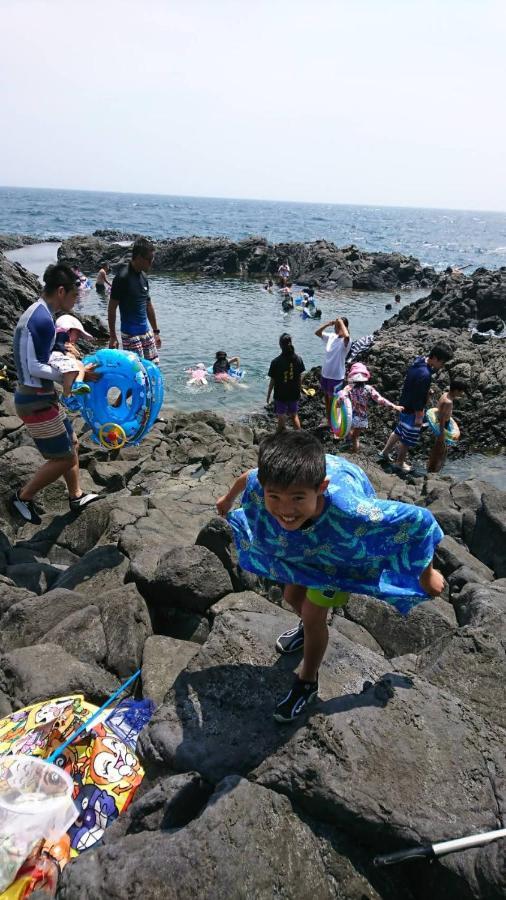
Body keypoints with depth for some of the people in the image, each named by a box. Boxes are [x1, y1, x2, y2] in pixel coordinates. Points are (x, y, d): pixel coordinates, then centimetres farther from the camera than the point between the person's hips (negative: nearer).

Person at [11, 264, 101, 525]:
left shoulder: (34, 313, 11)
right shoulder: (43, 320, -21)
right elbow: (35, 368, -23)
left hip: (37, 397, 10)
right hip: (36, 402, -10)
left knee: (71, 443, 20)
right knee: (64, 458, 0)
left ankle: (76, 496, 33)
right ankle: (23, 497, 16)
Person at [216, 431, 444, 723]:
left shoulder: (349, 510, -51)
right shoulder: (263, 483, -40)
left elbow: (420, 519, -35)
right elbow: (246, 477, -12)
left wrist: (427, 574, -20)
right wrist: (229, 499, 10)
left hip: (343, 551, -4)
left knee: (313, 613, -2)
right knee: (294, 596, 19)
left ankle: (308, 684, 28)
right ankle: (309, 630, 57)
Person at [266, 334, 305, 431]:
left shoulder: (276, 362, -19)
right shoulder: (298, 359, -8)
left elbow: (272, 381, -12)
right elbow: (300, 377, 2)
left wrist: (268, 395, 2)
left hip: (281, 395, -3)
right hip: (294, 394, 3)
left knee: (281, 419, 12)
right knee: (294, 416, 21)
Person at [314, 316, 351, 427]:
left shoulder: (345, 341, -19)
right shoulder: (331, 336, 0)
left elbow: (347, 336, -43)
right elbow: (317, 332, 5)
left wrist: (341, 322, -29)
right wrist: (328, 324, -9)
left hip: (336, 377, -7)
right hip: (325, 374, 7)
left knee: (333, 401, 7)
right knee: (327, 399, 21)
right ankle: (328, 421, 39)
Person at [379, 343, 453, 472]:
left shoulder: (418, 361, -2)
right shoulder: (424, 375, -32)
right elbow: (418, 397, -26)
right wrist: (419, 416, -19)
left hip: (405, 405, 9)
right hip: (412, 410, -9)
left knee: (399, 430, 25)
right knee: (408, 438, 9)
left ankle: (385, 452, 38)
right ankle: (400, 462, 26)